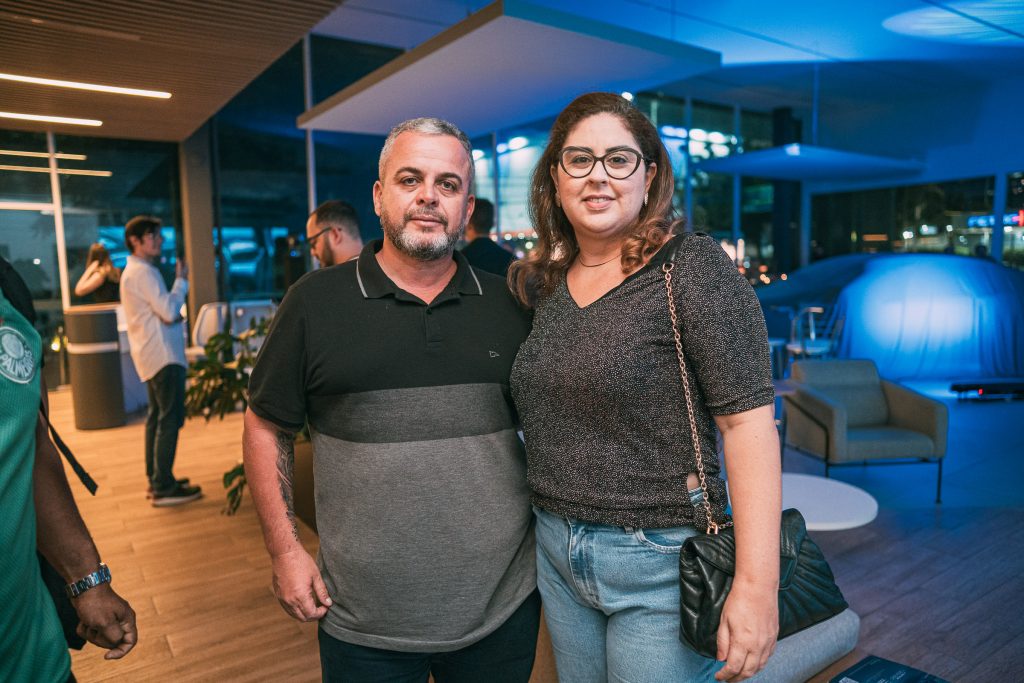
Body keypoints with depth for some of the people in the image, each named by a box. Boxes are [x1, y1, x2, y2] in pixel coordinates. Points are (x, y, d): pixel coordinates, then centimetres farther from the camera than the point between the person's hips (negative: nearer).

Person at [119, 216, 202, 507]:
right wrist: (181, 279, -8)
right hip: (163, 355, -11)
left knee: (157, 417, 15)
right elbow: (169, 310, -20)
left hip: (153, 354, 11)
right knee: (170, 419, -10)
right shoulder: (143, 271, -14)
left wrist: (174, 314, 5)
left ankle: (156, 479, 22)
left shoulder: (135, 270, 19)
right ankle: (164, 488, -10)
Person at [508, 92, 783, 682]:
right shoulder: (545, 282, 4)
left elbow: (748, 421, -18)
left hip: (660, 562, -6)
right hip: (556, 552, 6)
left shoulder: (694, 268, -14)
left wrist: (757, 585, -21)